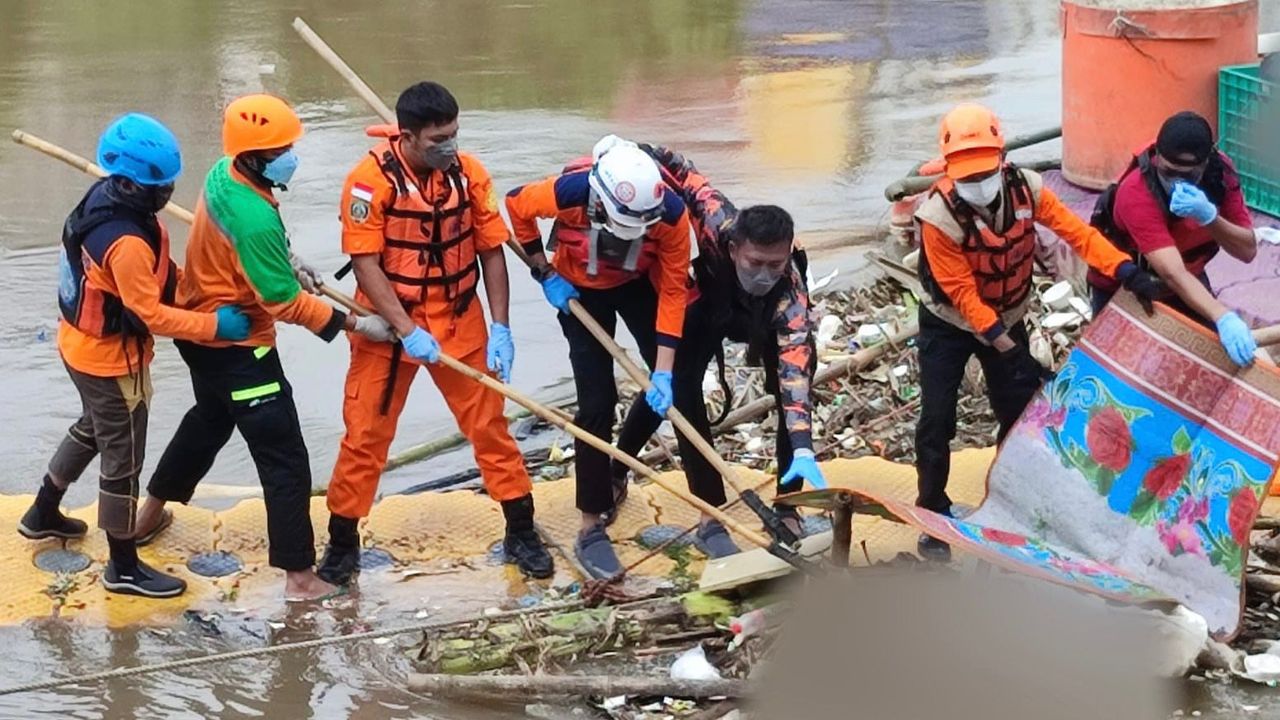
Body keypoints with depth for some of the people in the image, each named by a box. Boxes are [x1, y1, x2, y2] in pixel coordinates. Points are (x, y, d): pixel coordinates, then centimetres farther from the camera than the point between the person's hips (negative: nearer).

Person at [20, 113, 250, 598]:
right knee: (123, 459, 5)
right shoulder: (126, 243, -35)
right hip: (110, 360, -10)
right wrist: (213, 325, -23)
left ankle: (43, 514, 49)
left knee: (93, 429, 31)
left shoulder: (107, 197, -6)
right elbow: (151, 314, -28)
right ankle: (123, 567, 20)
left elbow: (155, 274, 8)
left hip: (84, 343, 10)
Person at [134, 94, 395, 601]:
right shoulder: (256, 221, -33)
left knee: (211, 417, 34)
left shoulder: (223, 175, -5)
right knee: (284, 459, -3)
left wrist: (285, 261, 12)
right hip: (237, 349, -10)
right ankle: (299, 575, 2)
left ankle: (151, 511, 51)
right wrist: (355, 325, -18)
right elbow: (287, 305, -25)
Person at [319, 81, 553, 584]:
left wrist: (500, 328, -6)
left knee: (489, 425, 6)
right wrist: (407, 331, -23)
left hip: (459, 322, 2)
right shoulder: (372, 180, -18)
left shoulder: (469, 174, -7)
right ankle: (342, 543, 16)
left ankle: (521, 533, 19)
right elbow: (365, 263, -17)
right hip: (388, 325, -2)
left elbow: (491, 252, 0)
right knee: (365, 434, 3)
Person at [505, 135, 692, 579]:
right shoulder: (569, 192, -37)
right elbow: (517, 205, -13)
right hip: (581, 291, -2)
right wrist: (545, 274, -10)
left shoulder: (671, 212, -33)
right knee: (596, 402, -7)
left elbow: (672, 292, -23)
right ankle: (591, 530, 3)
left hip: (639, 285, 2)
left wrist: (664, 372, -25)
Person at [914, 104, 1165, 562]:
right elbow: (961, 292, -28)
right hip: (949, 325, -4)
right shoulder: (938, 216, -32)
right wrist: (1003, 344, -32)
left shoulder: (1024, 188, -21)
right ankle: (934, 517, 8)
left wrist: (1128, 273, -33)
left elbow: (1077, 232, -21)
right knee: (937, 421, -6)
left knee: (1020, 412, 7)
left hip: (1006, 319, 4)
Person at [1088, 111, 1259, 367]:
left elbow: (1248, 250, -23)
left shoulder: (1220, 172, -23)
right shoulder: (1136, 193, -39)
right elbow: (1173, 274, -47)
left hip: (1189, 279, 4)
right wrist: (1224, 318, -61)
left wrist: (1208, 216, -42)